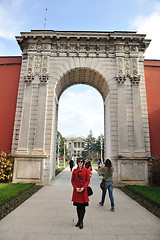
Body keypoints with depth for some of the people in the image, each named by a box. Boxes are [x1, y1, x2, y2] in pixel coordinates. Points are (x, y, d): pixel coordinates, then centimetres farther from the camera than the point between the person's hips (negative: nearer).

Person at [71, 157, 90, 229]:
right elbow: (72, 180, 4)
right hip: (76, 190, 2)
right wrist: (76, 188, -9)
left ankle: (81, 222, 12)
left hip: (83, 190, -2)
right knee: (78, 206, 12)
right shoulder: (75, 170, 3)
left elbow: (88, 180, -2)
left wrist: (83, 188, -13)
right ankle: (79, 220, 27)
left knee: (82, 206, 1)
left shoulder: (86, 170, -2)